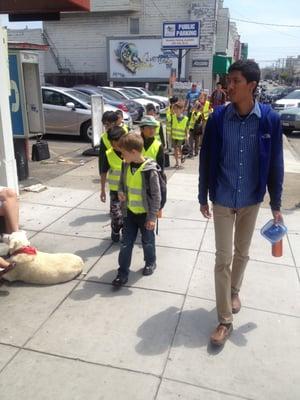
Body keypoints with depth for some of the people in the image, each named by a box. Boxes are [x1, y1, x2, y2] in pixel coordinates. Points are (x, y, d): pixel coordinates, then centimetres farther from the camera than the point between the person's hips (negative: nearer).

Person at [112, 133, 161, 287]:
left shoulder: (149, 170, -23)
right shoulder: (126, 166, -4)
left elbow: (156, 195, -18)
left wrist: (152, 217, -16)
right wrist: (121, 192, -8)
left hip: (145, 213, -5)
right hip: (130, 212, 5)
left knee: (147, 241, 16)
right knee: (126, 243, 7)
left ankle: (150, 262, 41)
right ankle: (123, 273, 15)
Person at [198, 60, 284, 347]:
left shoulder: (269, 119, -10)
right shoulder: (218, 117, -10)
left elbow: (275, 163, -3)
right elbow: (206, 159, -2)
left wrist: (275, 204, -1)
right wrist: (203, 197, 2)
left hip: (251, 200, 1)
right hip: (223, 200, -1)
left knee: (242, 252, 19)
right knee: (223, 258, 3)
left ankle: (234, 290, 47)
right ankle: (225, 320, 16)